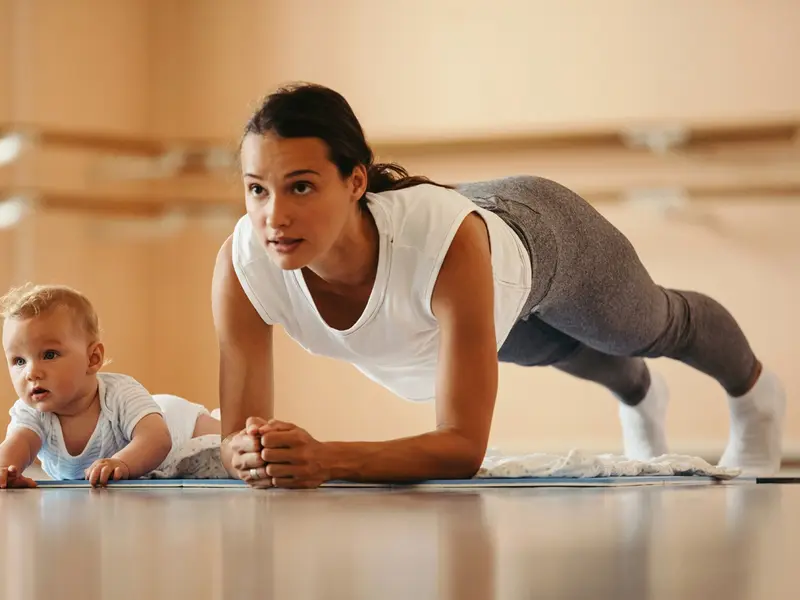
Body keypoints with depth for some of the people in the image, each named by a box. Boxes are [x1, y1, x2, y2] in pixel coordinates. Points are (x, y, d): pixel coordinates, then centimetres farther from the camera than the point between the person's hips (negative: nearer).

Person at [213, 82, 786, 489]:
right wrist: (252, 455, -58)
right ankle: (641, 395, 74)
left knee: (654, 326, 30)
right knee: (555, 347, 37)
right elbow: (239, 436, -34)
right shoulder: (241, 265, -41)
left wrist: (326, 459, -63)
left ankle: (756, 392, 67)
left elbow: (465, 444, -49)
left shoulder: (447, 240, -51)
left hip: (544, 235, -3)